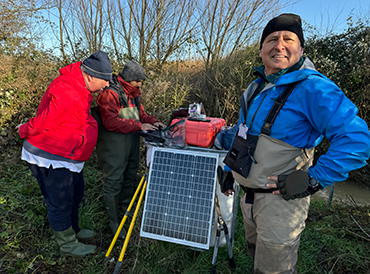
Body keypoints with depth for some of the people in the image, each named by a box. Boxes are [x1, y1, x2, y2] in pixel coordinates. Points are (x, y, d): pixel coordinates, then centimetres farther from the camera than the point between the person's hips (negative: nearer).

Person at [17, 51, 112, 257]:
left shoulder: (79, 87, 6)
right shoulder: (67, 92, -28)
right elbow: (44, 121, -24)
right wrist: (25, 131, -8)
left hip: (69, 157, 10)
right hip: (51, 159, -10)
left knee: (75, 195, 23)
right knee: (60, 202, 7)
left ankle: (73, 230, 44)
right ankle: (68, 244, 26)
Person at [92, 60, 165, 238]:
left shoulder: (133, 93, 12)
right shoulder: (110, 93, -17)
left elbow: (141, 114, 20)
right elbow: (111, 122, -25)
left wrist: (154, 122, -1)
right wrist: (139, 126, -25)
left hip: (131, 143, 9)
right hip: (114, 146, -9)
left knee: (129, 176, 22)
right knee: (113, 182, 0)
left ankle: (127, 204, 43)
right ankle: (113, 221, 13)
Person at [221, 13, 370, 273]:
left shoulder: (313, 87, -20)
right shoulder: (256, 88, 6)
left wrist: (314, 180, -25)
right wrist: (230, 169, 18)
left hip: (281, 198, -7)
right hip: (249, 195, 8)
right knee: (256, 250, 29)